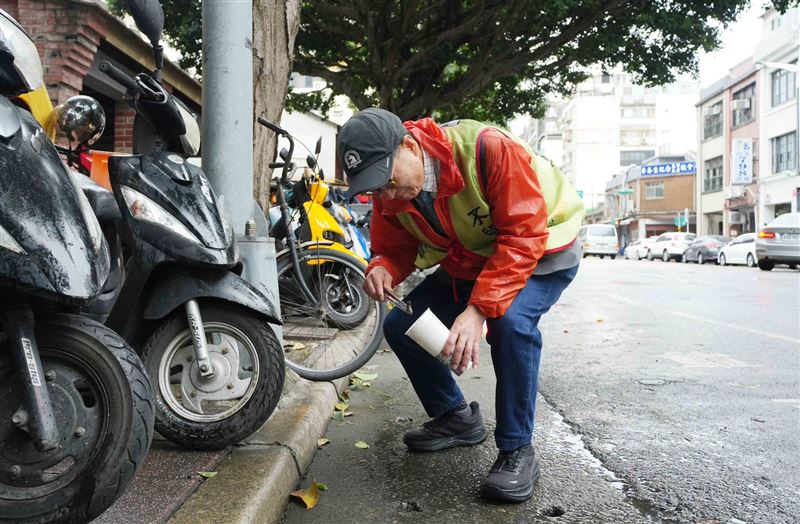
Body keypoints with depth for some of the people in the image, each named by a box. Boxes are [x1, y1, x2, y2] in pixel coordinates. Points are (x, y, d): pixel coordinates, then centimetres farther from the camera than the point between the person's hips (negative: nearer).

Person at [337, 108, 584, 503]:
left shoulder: (489, 149, -35)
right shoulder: (389, 196, -15)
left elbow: (524, 236, -35)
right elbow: (395, 250, -3)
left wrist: (479, 309, -41)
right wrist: (381, 270, -29)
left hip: (542, 251, -6)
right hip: (468, 263, 6)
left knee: (511, 320, -36)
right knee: (399, 327, -5)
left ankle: (517, 451, -16)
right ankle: (457, 419, 16)